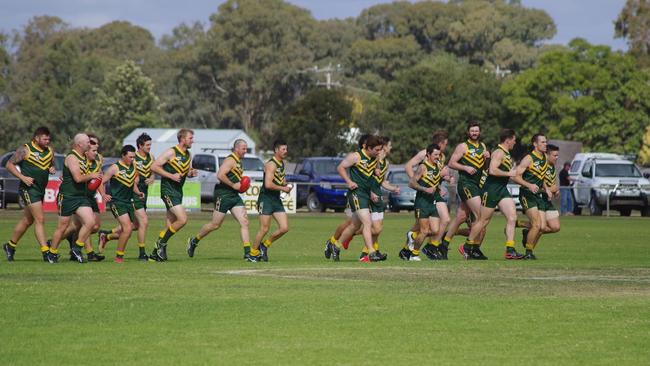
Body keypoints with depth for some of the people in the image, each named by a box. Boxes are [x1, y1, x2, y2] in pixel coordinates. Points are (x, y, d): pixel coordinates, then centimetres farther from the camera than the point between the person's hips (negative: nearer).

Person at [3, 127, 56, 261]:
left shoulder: (50, 151, 10)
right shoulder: (25, 150, -8)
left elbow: (52, 165, 26)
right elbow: (9, 164, -4)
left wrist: (52, 169, 1)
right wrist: (23, 177, -15)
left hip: (41, 189, 7)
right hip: (29, 188, -7)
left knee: (27, 220, 15)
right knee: (40, 220, -14)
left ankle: (10, 246, 31)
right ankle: (45, 252, -15)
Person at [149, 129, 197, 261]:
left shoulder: (188, 155, 11)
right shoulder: (171, 153, -12)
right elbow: (154, 167, -13)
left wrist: (191, 173, 1)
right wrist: (171, 176, -19)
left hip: (178, 190, 8)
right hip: (168, 190, -8)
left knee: (170, 226, 7)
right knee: (182, 219, -18)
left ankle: (155, 253, 14)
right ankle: (161, 243, -3)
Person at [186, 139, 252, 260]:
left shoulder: (238, 162, 18)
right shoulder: (230, 160, -13)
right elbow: (220, 175, -25)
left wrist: (241, 184, 13)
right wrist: (233, 185, -20)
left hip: (234, 196, 9)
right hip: (223, 195, -9)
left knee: (244, 222, -3)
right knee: (215, 224, 0)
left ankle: (247, 253, -6)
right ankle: (194, 241, 21)